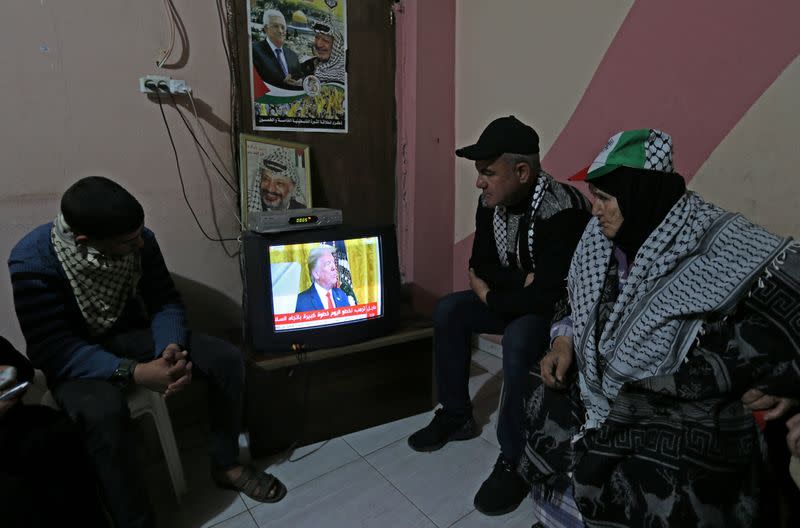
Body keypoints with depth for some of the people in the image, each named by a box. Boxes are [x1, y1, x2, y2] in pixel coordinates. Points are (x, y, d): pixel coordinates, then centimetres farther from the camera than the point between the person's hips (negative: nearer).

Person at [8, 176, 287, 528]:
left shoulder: (140, 240, -15)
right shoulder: (32, 261, -27)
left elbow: (166, 301, -8)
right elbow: (54, 349, -28)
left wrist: (172, 349, -29)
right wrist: (134, 373, -40)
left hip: (131, 335, 4)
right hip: (75, 356, -4)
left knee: (228, 359, -15)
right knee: (104, 411, -39)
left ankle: (226, 465, 4)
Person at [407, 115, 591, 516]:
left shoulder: (561, 210, -31)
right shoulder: (493, 201, -7)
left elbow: (548, 294, -35)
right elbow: (480, 265, -2)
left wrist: (488, 297, -19)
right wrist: (521, 280, -22)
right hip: (517, 298, 8)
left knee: (517, 341, -35)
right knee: (448, 311, -6)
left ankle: (514, 461, -15)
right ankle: (456, 417, 8)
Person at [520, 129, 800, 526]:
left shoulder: (724, 250, -17)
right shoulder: (601, 236, 1)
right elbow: (578, 295, 13)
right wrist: (564, 340, -3)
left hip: (684, 423, -6)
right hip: (597, 389, 6)